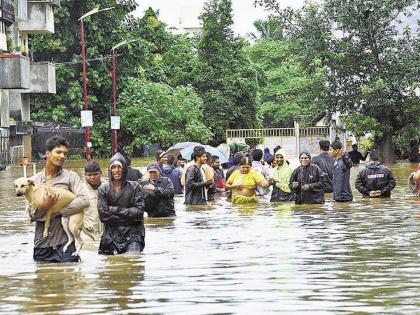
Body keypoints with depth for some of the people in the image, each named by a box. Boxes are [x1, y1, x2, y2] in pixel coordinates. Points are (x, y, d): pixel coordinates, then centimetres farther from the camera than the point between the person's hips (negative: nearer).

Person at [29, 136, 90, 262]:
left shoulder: (70, 176, 3)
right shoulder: (34, 180, 9)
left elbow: (84, 201, -12)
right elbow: (31, 215, 3)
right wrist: (44, 207, -18)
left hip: (65, 243, -2)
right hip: (41, 245, 2)